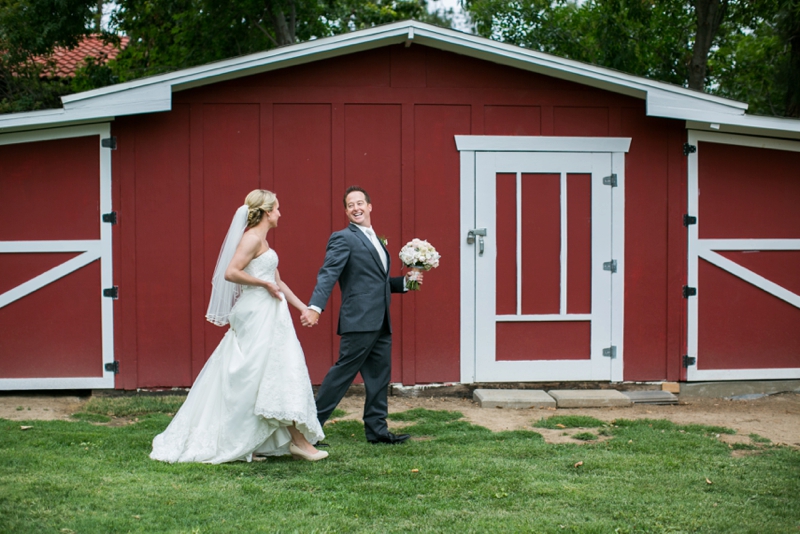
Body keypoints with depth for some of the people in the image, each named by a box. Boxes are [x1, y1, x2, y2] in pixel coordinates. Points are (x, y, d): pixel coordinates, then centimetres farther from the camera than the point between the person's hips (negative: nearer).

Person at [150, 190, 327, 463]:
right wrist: (264, 283, -16)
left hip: (266, 315, 10)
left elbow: (277, 281, 22)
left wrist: (303, 307, 19)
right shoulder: (252, 238, -11)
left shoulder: (262, 241, 19)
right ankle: (298, 440, -5)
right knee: (278, 373, -8)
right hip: (257, 315, -10)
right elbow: (231, 273, -22)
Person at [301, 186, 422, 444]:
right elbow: (328, 275, -18)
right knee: (343, 373, -7)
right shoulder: (343, 238, -6)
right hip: (360, 321, -8)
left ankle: (377, 430, 18)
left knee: (380, 377, 10)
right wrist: (315, 307, -31)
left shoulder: (375, 240, 21)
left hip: (380, 323, 8)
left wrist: (404, 282, 15)